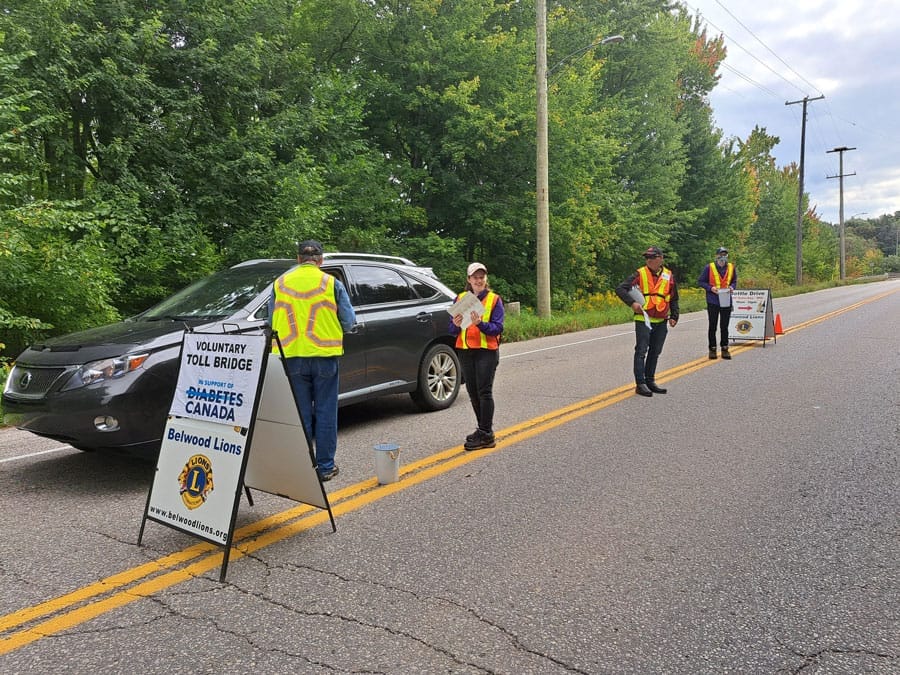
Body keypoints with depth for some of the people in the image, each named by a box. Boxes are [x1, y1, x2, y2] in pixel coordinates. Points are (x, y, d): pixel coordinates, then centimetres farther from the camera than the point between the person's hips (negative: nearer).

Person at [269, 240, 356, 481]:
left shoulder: (280, 283, 3)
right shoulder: (331, 283, -3)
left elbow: (272, 321, 10)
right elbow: (349, 321, -1)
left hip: (292, 357, 2)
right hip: (324, 356, -2)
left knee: (300, 413, 11)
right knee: (325, 412, 7)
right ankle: (325, 466, 13)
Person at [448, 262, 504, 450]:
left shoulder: (495, 299, 0)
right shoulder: (460, 299, 9)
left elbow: (498, 328, -9)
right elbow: (451, 330, 7)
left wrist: (480, 323, -25)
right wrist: (456, 325, -16)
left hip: (487, 351, -4)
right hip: (465, 351, 4)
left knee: (484, 392, -8)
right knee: (473, 392, 10)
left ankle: (486, 435, -4)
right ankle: (483, 429, 24)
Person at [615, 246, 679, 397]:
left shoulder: (669, 276, 8)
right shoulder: (640, 274, -4)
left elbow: (674, 299, 17)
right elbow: (620, 289, -9)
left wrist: (674, 316, 7)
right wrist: (632, 303, -20)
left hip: (661, 321, 4)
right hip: (643, 319, -4)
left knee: (655, 352, 12)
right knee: (641, 351, -6)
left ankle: (650, 381, 23)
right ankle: (640, 384, -2)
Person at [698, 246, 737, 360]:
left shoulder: (731, 267, 5)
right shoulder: (709, 267, -5)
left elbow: (734, 281, 16)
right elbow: (700, 281, 0)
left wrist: (732, 287, -6)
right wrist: (711, 288, -14)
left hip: (726, 301, 2)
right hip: (713, 301, -2)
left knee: (724, 326, 9)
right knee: (713, 326, 6)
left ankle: (724, 349, 16)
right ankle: (712, 349, 14)